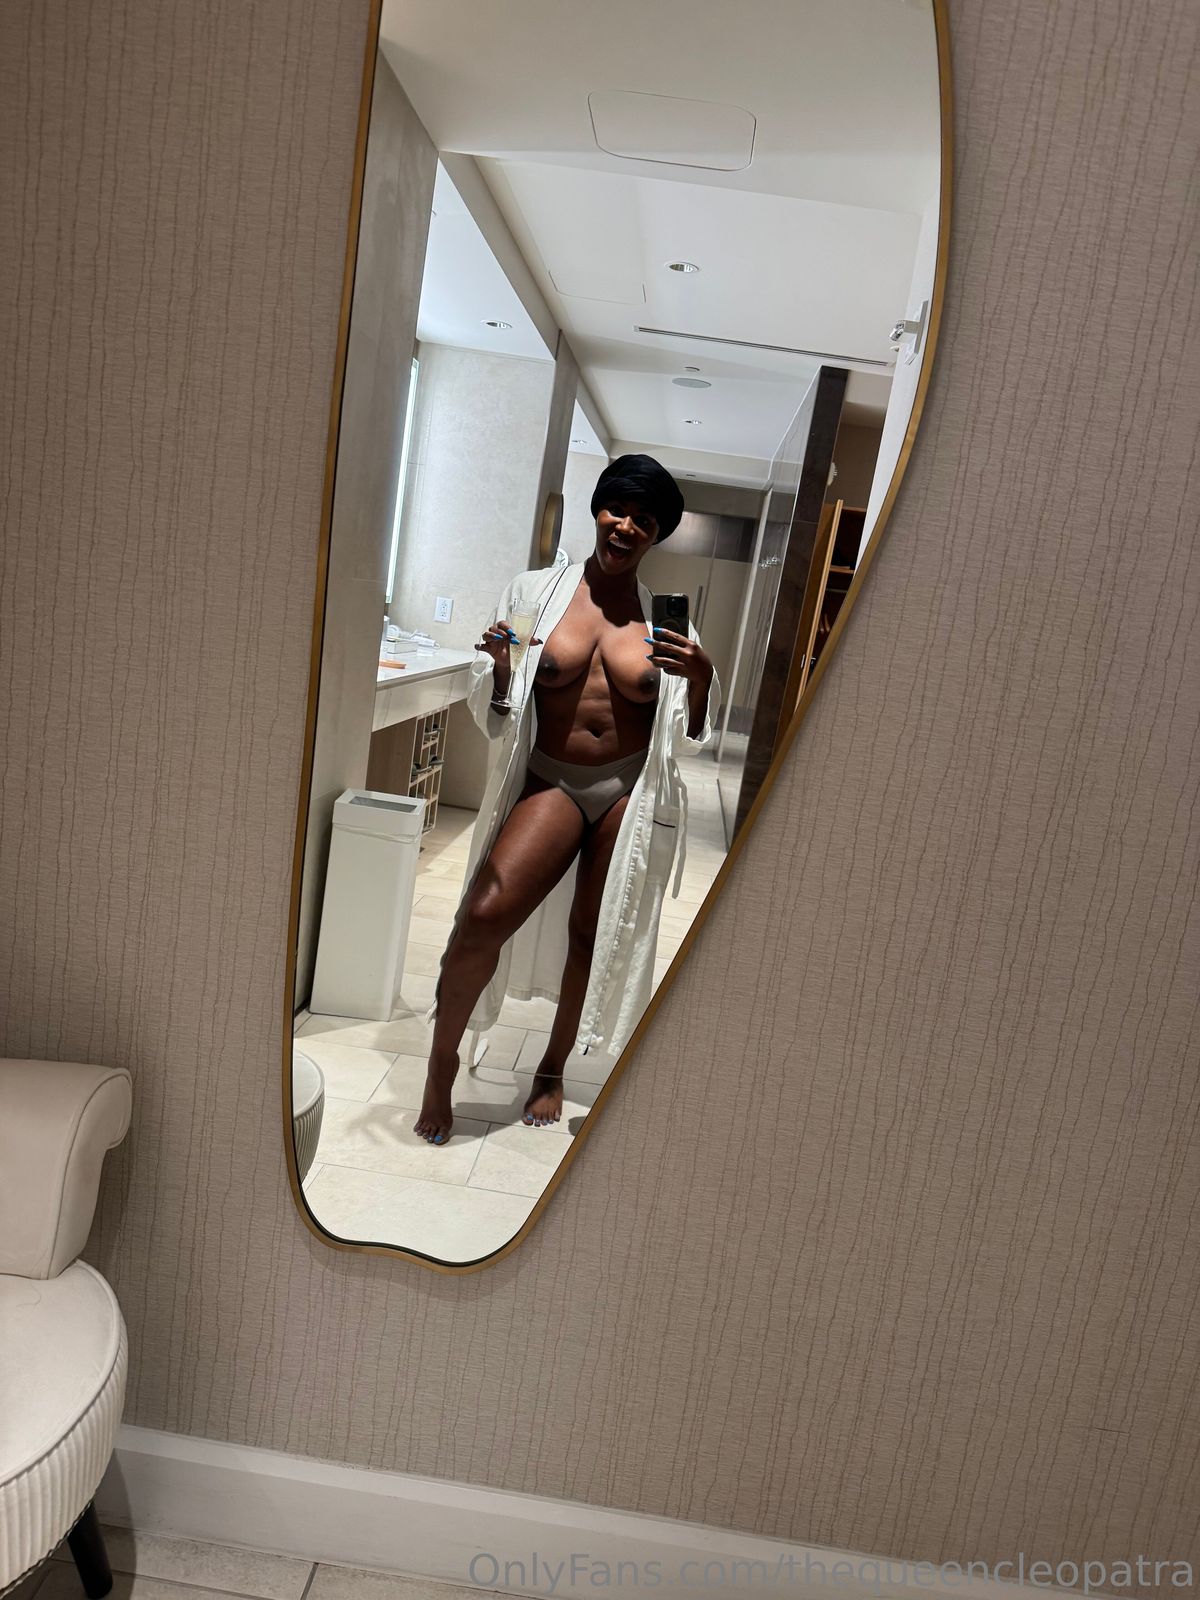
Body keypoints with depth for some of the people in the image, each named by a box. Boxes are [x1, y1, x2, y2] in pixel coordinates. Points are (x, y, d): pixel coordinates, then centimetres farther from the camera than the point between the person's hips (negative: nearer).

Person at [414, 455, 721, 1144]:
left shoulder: (667, 615, 3)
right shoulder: (534, 592, 1)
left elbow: (694, 733, 5)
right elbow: (493, 713, 4)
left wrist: (701, 674, -14)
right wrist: (501, 668, -17)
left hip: (632, 791, 1)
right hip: (550, 782, -1)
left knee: (595, 936, 8)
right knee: (485, 914, -18)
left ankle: (553, 1069, 33)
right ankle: (442, 1064, 6)